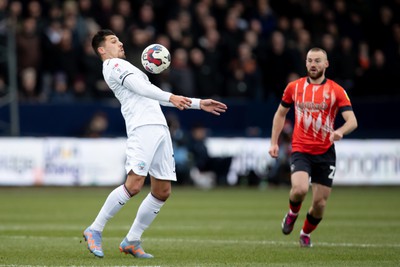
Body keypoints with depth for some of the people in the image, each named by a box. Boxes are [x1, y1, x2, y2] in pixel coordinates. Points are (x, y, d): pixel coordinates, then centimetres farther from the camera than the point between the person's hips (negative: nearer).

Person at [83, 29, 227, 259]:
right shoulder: (113, 65, 5)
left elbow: (157, 98, 34)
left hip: (160, 128, 9)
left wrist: (198, 104, 32)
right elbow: (139, 87, -12)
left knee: (162, 192, 3)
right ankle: (95, 230, -8)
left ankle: (132, 241, 10)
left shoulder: (125, 66, 33)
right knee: (134, 185, -20)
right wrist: (170, 97, -26)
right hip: (143, 128, -9)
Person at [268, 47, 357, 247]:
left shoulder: (336, 90, -3)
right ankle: (293, 213, 8)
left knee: (320, 203, 1)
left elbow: (352, 121, -10)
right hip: (300, 150, 0)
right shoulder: (294, 87, 4)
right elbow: (280, 114, 17)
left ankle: (305, 234, 31)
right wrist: (274, 142, 10)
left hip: (325, 153, 0)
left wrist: (340, 131, -32)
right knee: (300, 189, -27)